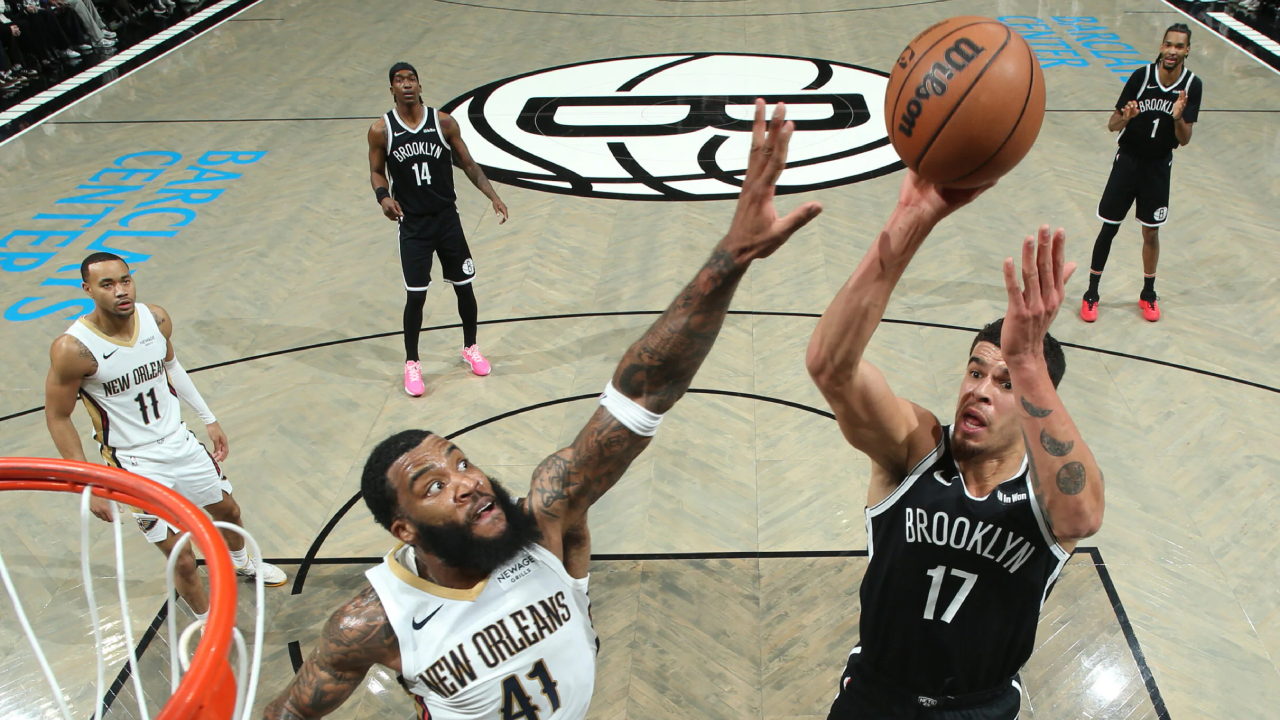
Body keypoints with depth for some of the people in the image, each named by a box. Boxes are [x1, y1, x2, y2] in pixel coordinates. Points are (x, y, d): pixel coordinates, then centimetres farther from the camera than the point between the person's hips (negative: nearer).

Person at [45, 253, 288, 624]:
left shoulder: (156, 319, -10)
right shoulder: (72, 349, -26)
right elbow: (57, 419, -15)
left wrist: (209, 419, 14)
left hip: (179, 441, 6)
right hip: (134, 463, -6)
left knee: (227, 510, 27)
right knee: (184, 561, -2)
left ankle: (242, 562, 61)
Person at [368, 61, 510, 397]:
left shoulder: (443, 122, -4)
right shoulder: (381, 130, -6)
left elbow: (467, 163, 4)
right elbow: (376, 171, 5)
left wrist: (493, 196, -5)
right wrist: (383, 197, -16)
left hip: (447, 218, 2)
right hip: (412, 224, -2)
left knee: (464, 286, 10)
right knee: (415, 296, -2)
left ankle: (471, 347, 33)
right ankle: (411, 363, 16)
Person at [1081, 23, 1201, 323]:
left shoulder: (1192, 86, -10)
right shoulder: (1141, 76, -15)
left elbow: (1184, 140, -9)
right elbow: (1112, 125, -10)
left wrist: (1178, 118, -29)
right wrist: (1125, 118, -32)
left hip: (1159, 166, 1)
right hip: (1127, 161, -1)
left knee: (1151, 232, 10)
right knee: (1109, 229, 3)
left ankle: (1148, 294, 26)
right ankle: (1091, 294, 14)